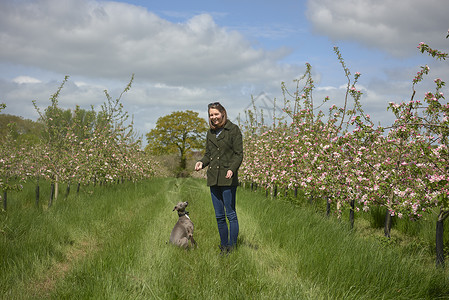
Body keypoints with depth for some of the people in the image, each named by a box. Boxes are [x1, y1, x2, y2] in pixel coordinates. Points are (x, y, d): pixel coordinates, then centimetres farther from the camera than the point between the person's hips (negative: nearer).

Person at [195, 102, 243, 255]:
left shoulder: (233, 130, -3)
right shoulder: (210, 133, 15)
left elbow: (239, 154, -7)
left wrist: (232, 169, -23)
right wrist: (202, 162, -1)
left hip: (228, 178, -6)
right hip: (213, 178, 6)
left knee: (231, 214, -4)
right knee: (219, 216, 10)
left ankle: (232, 247, 3)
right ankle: (224, 246, 18)